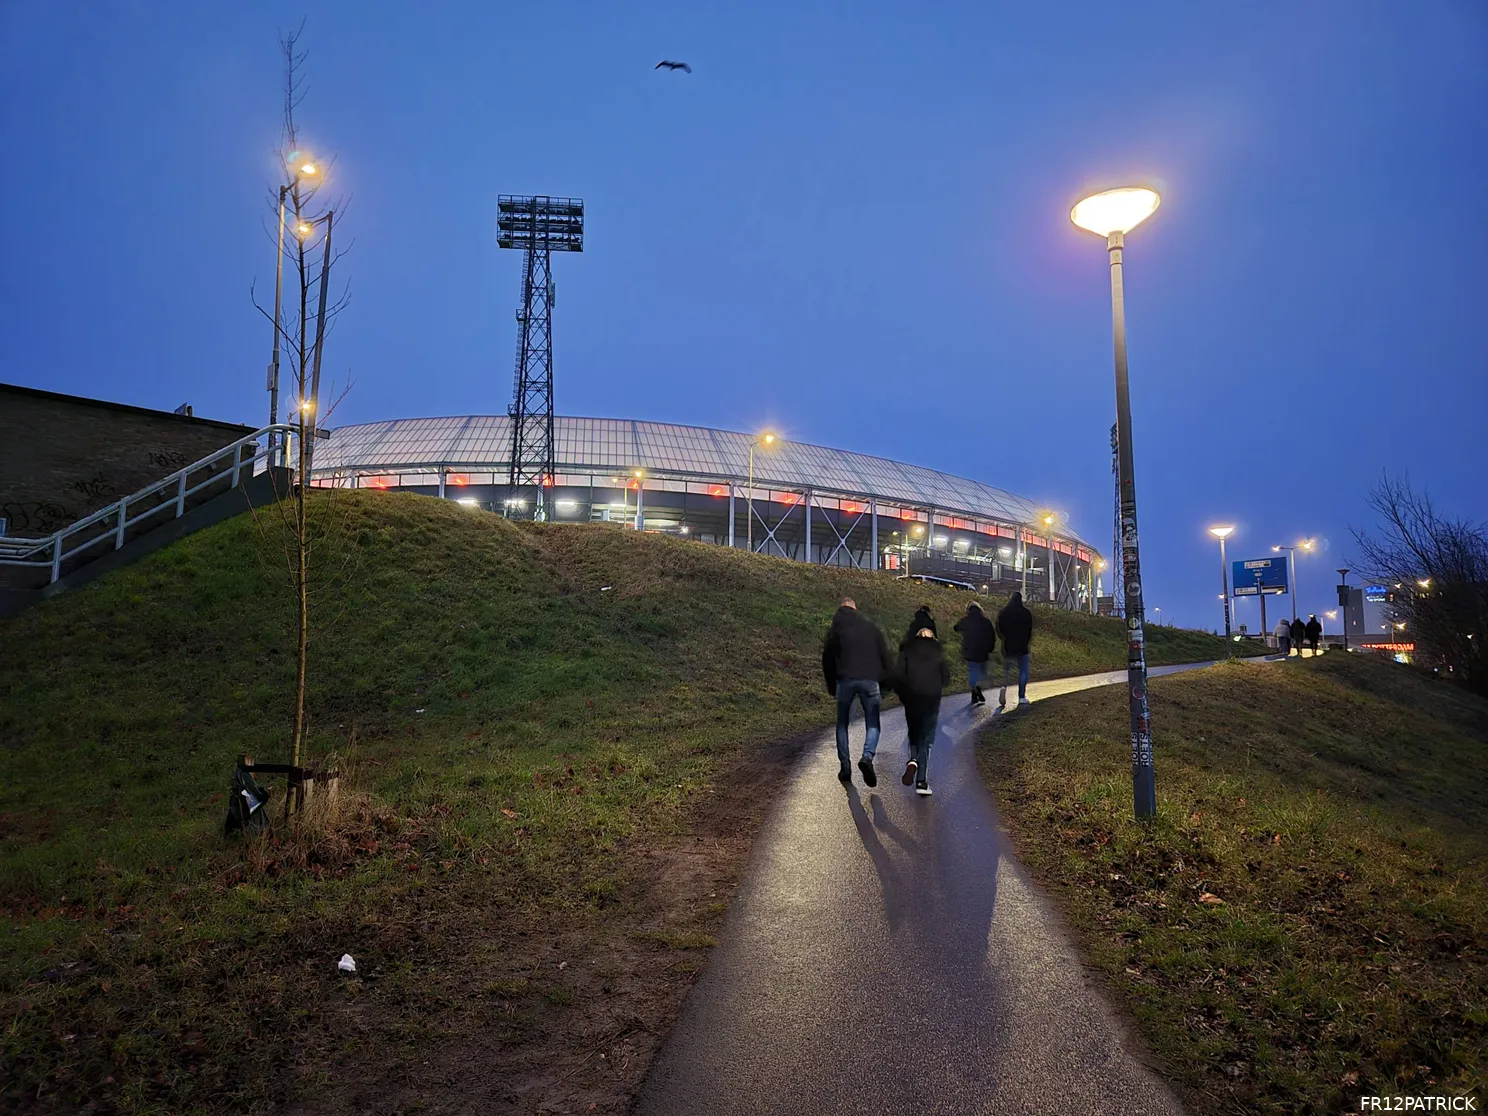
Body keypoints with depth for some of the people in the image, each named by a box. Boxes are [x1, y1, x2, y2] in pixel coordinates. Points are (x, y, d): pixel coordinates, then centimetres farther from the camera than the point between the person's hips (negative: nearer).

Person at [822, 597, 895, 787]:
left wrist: (831, 686, 20)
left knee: (842, 723, 17)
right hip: (870, 680, 0)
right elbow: (885, 656, 8)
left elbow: (827, 660, 10)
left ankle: (845, 767, 12)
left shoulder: (835, 629, 8)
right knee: (873, 724, 10)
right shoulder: (871, 627, 11)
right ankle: (867, 757, -17)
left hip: (845, 680, 0)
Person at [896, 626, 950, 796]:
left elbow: (899, 674, -4)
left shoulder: (906, 650, 7)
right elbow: (946, 678, 5)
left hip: (911, 698, 0)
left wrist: (902, 694, 8)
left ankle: (913, 761, -11)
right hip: (932, 699, 0)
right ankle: (921, 782, -4)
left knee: (914, 735, 18)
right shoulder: (938, 651, 9)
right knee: (926, 738, 3)